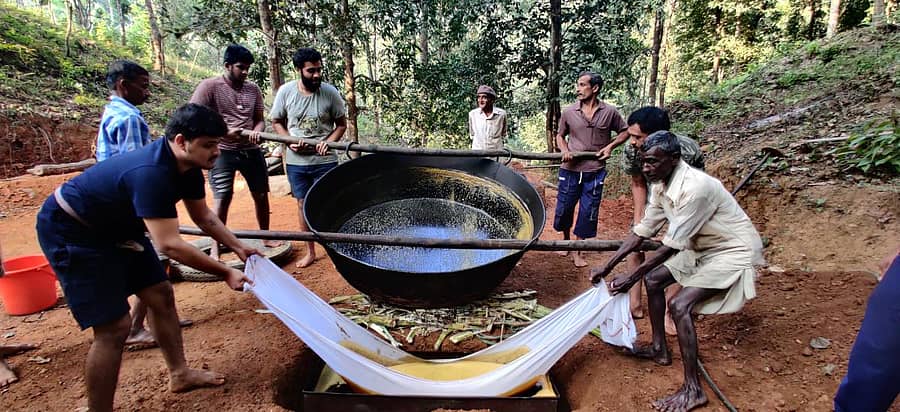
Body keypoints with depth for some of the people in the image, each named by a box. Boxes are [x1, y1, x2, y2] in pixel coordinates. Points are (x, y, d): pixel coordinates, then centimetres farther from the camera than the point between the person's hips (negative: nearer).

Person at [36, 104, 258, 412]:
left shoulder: (188, 167, -7)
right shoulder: (151, 173, -36)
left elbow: (203, 216, 8)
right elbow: (169, 245, -38)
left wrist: (239, 248, 3)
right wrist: (225, 273, -30)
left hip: (118, 227, 9)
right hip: (71, 232, -9)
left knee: (160, 294, 11)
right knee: (114, 326, -12)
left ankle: (179, 374, 27)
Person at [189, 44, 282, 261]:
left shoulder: (253, 89, 8)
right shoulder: (209, 87, -5)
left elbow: (260, 120, 10)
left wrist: (257, 131, -13)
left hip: (251, 150, 5)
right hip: (222, 151, -5)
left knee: (261, 195, 10)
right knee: (222, 198, -8)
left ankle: (266, 238, 27)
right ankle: (215, 248, 2)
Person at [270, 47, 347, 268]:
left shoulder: (330, 92, -9)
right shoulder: (285, 91, -5)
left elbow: (341, 124, 1)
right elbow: (277, 122, 6)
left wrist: (328, 142, -16)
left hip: (325, 161, -2)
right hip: (296, 161, 2)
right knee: (303, 204, 11)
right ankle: (310, 252, 26)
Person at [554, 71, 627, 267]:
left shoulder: (609, 112, -4)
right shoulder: (569, 112, -2)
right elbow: (560, 136, 12)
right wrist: (564, 150, -7)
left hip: (595, 171, -1)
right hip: (570, 170, 1)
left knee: (588, 212, 5)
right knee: (564, 209, 8)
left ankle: (577, 251, 21)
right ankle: (565, 240, 37)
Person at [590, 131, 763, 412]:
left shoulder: (695, 187, -32)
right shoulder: (660, 186, -5)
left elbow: (672, 245, -27)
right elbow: (641, 232, 1)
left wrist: (631, 278, -20)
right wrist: (606, 268, -1)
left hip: (734, 252, -9)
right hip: (703, 248, 9)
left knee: (679, 304, -21)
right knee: (653, 279, 9)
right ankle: (660, 350, 25)